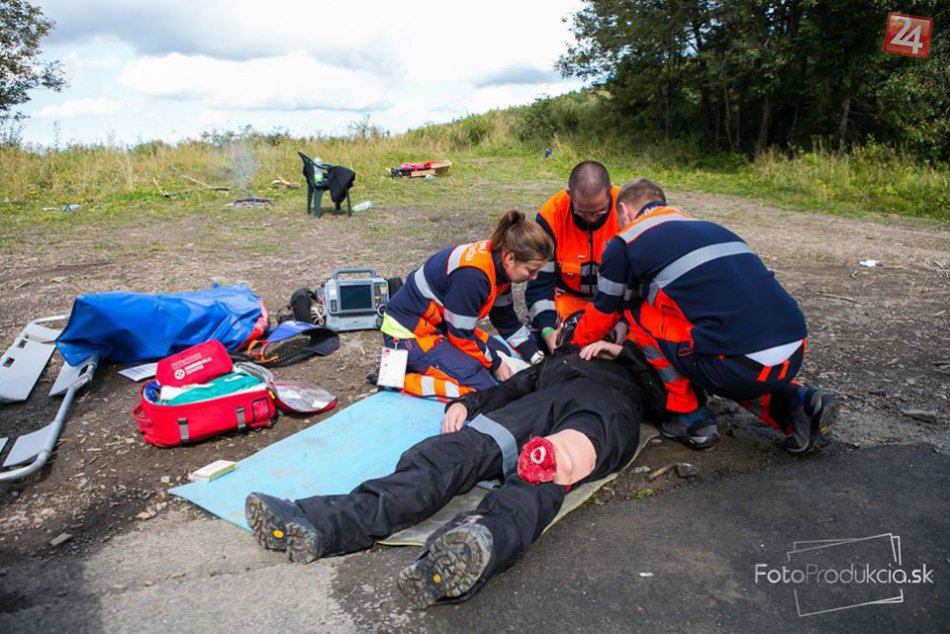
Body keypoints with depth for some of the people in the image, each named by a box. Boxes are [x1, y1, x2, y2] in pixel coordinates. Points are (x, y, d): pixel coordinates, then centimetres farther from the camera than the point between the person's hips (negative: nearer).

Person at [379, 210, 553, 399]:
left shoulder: (498, 260, -3)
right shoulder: (472, 275, -32)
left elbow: (506, 319, 9)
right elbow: (461, 335, -21)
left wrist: (537, 357, 4)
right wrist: (495, 363, -7)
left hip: (439, 324, 10)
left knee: (502, 354, 15)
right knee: (482, 388, -17)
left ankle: (422, 363, 12)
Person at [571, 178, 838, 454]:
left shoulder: (625, 244, 6)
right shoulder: (709, 227, 26)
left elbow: (602, 312, 20)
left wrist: (575, 346, 41)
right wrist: (629, 337, 47)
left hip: (741, 366, -7)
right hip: (794, 356, 7)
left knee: (640, 313, 12)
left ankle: (692, 418, 14)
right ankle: (794, 402, 15)